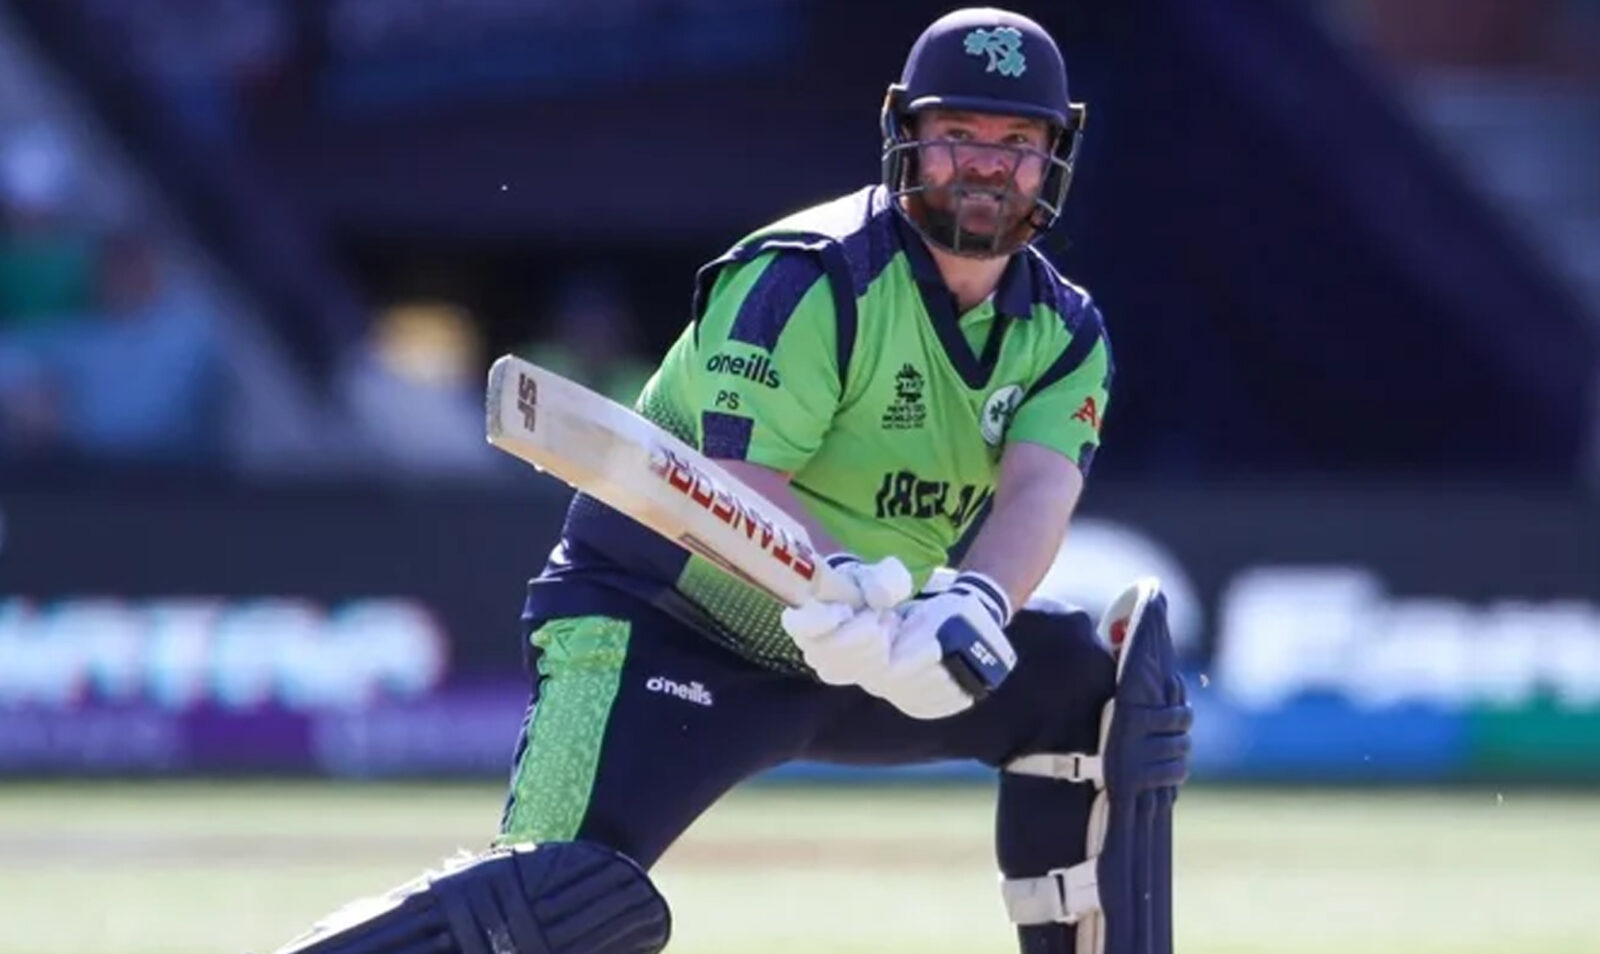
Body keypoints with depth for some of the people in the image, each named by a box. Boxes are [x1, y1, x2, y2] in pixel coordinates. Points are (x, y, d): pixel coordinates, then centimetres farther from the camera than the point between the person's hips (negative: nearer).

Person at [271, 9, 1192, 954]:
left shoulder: (1064, 335, 0)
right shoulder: (808, 279, -18)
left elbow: (1040, 491, -18)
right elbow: (742, 489, -27)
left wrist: (975, 605, -41)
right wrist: (839, 594, -49)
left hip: (870, 653, 7)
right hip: (657, 629, -7)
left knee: (1100, 678, -9)